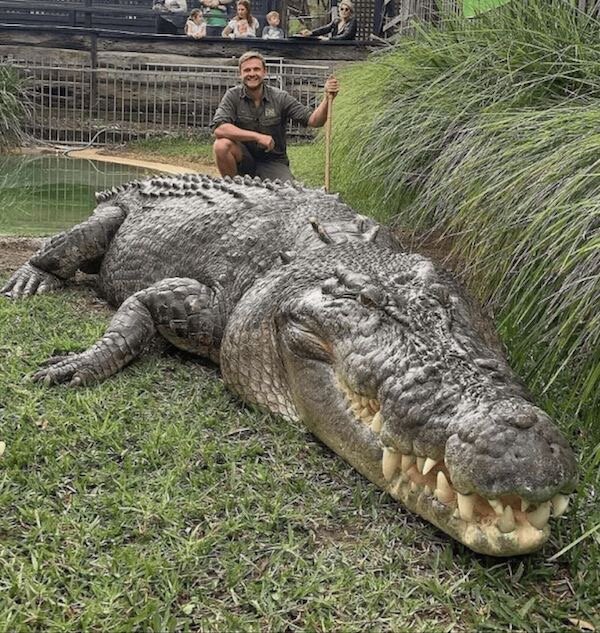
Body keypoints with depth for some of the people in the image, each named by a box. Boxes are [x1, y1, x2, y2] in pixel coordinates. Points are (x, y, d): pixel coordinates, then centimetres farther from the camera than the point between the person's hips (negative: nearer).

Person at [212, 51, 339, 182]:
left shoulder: (280, 98, -6)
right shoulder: (233, 96, -8)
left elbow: (314, 120, -12)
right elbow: (218, 129, -24)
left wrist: (327, 98, -31)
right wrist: (257, 136, -29)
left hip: (273, 162, 0)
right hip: (244, 160, 0)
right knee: (222, 145, -29)